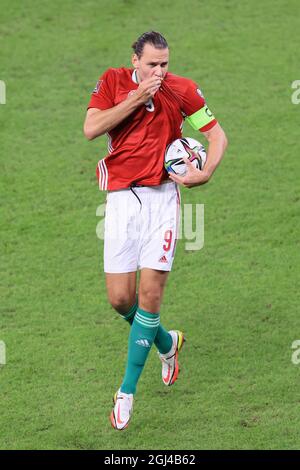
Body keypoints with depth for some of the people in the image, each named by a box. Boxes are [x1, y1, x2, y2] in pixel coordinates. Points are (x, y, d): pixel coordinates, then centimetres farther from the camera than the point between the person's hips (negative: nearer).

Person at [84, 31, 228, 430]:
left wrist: (205, 172, -11)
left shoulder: (182, 90, 0)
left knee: (150, 294, -9)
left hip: (161, 196, -1)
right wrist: (137, 97, -15)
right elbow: (91, 129, -10)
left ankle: (127, 392, 0)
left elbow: (217, 133, 8)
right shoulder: (113, 82, 3)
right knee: (120, 298, -1)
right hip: (121, 198, 2)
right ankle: (167, 343, 31)